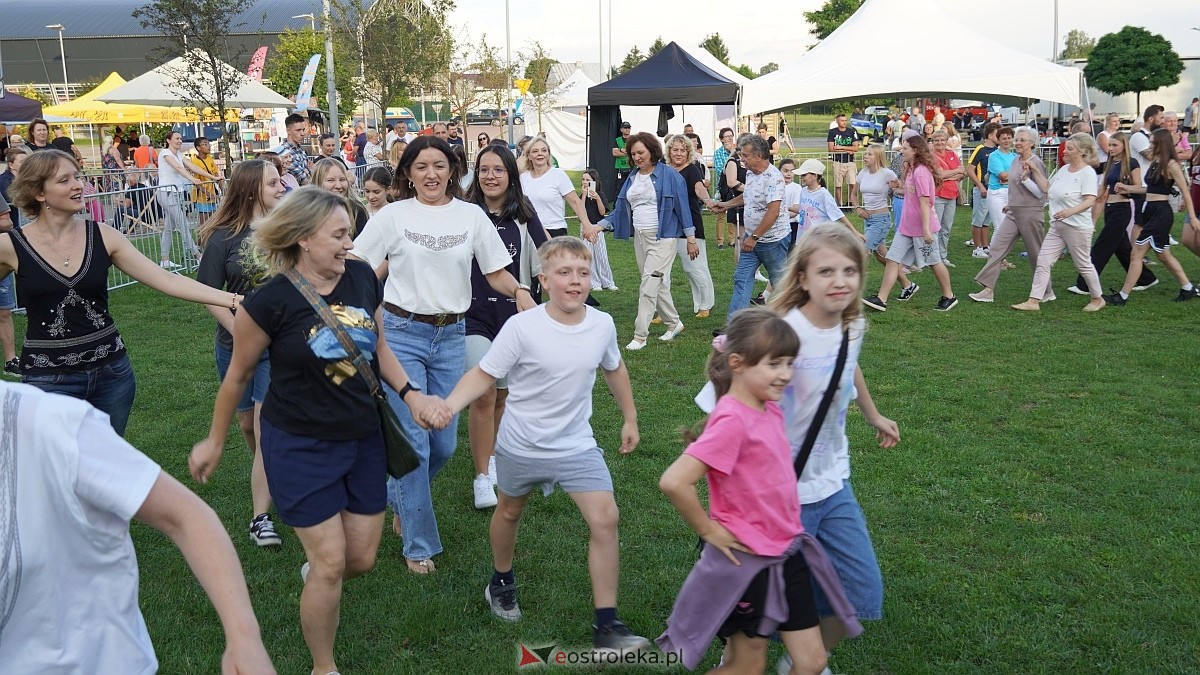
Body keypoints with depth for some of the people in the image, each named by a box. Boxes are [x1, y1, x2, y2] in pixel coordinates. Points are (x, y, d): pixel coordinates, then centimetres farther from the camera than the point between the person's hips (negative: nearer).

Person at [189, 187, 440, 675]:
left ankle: (314, 575, 48)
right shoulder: (272, 300, -18)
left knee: (362, 559, 11)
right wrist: (215, 442, 6)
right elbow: (238, 375, -4)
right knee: (331, 563, -2)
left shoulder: (362, 278, -6)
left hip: (363, 438, 5)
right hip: (300, 446, -4)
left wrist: (411, 394, -5)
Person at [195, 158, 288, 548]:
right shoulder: (224, 237, -7)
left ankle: (261, 516, 3)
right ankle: (269, 478, 45)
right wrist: (240, 333, -13)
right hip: (236, 346, 1)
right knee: (247, 424, 17)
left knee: (267, 432, -6)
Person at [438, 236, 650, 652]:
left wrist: (629, 418, 18)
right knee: (510, 512, 21)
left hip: (577, 446, 2)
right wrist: (448, 406, -33)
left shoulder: (602, 325, -10)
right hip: (521, 446, -2)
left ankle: (606, 626, -1)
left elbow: (614, 369, 10)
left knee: (605, 519, -10)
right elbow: (484, 375, -16)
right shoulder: (522, 328, -22)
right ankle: (501, 582, 51)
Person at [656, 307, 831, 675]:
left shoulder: (771, 408, 1)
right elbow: (674, 481, -30)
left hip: (786, 553, 7)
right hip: (746, 559, -7)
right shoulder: (732, 421, -24)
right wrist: (708, 530, -18)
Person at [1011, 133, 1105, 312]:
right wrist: (1034, 171, 10)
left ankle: (1097, 299, 25)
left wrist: (1071, 211, -37)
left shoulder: (1087, 172, -13)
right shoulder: (1064, 169, 10)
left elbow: (1090, 200, -21)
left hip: (1077, 227, -7)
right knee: (1043, 262, 0)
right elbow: (1046, 188, 19)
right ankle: (1034, 301, 0)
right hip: (1057, 226, 7)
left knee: (1083, 265, 6)